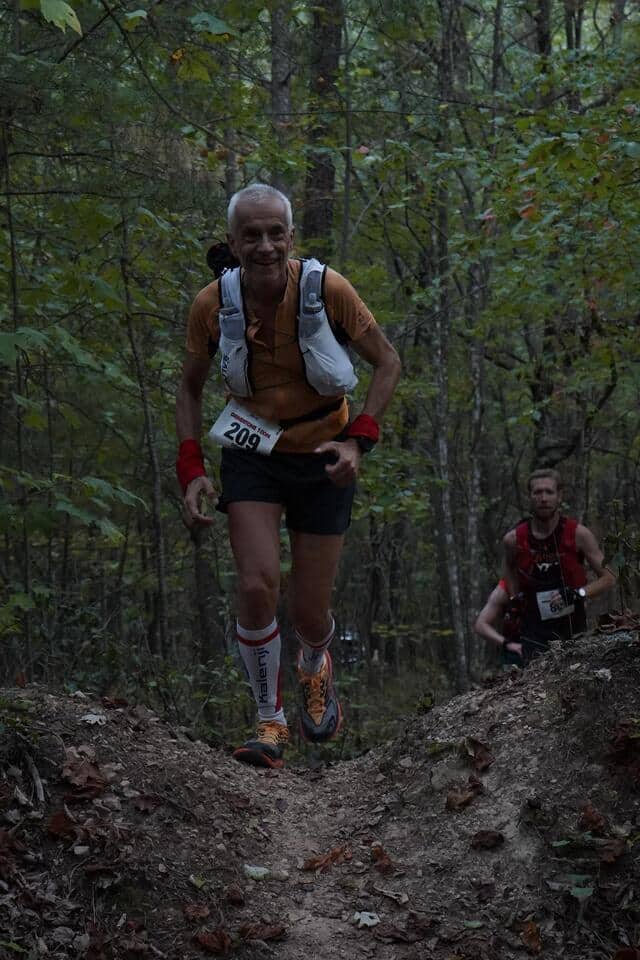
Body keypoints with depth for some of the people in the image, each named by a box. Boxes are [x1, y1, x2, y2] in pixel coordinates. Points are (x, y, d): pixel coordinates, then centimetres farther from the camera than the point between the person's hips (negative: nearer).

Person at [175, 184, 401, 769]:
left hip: (322, 459, -1)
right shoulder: (213, 304, -12)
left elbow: (387, 363, -6)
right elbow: (191, 388, 4)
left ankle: (315, 668, 40)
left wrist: (359, 440, -17)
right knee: (257, 588, -20)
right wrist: (192, 469, -7)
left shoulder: (326, 289, -18)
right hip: (252, 456, 1)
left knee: (309, 616, 2)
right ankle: (270, 721, 0)